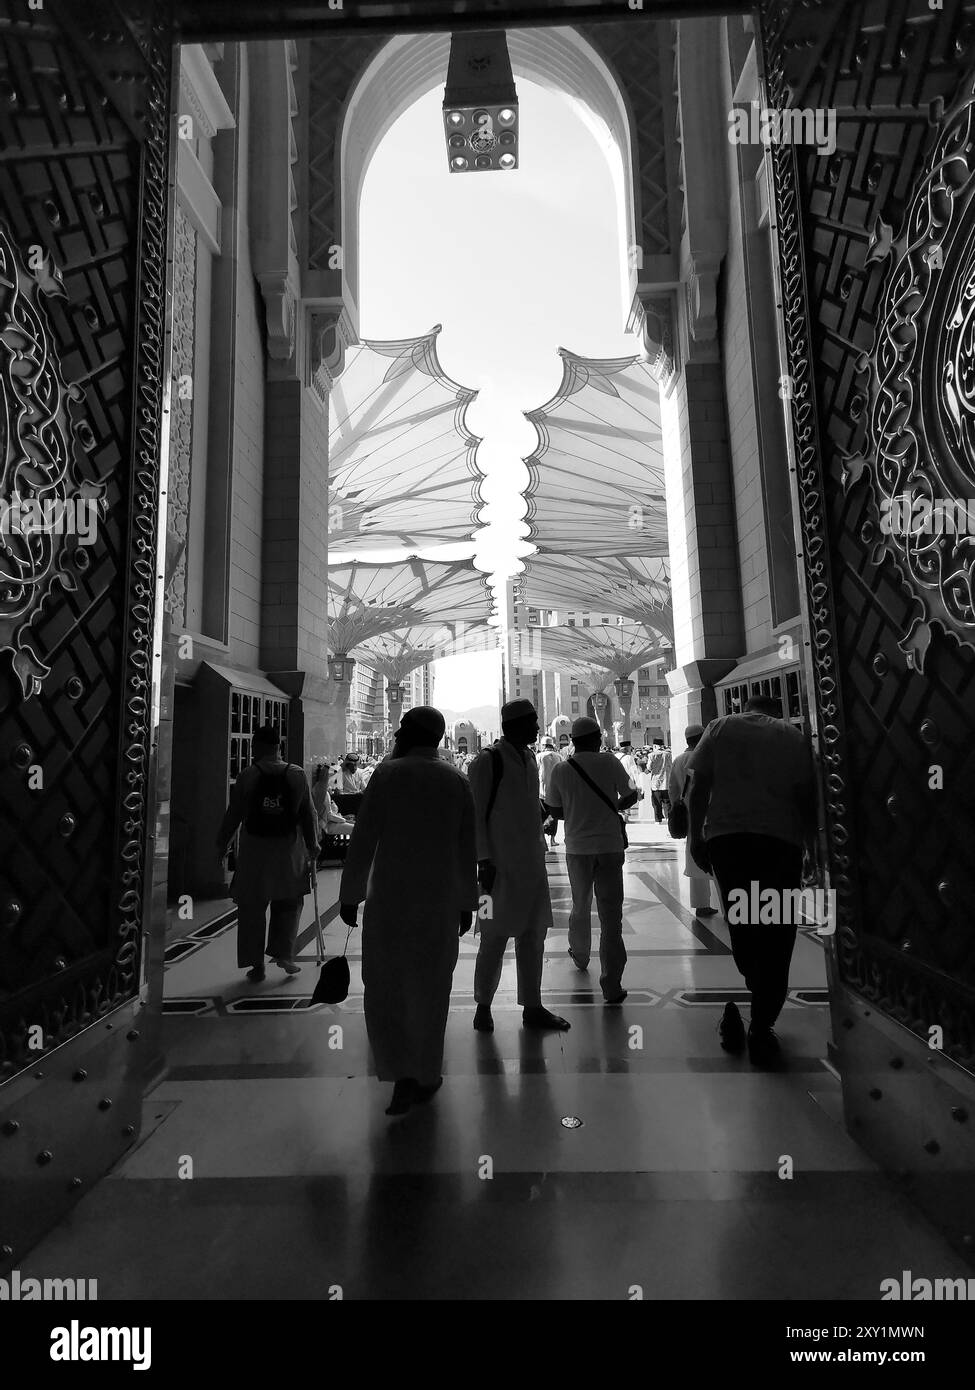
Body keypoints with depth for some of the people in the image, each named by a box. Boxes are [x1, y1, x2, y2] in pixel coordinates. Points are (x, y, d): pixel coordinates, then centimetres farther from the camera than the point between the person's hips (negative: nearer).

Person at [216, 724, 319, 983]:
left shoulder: (247, 775, -5)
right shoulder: (297, 775, -2)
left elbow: (233, 814, -1)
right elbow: (308, 814, 1)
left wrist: (222, 844, 13)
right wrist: (313, 847, 10)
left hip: (254, 849, 0)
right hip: (288, 848, 1)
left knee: (252, 908, 10)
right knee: (289, 903, 18)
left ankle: (256, 966, 15)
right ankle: (283, 953, 10)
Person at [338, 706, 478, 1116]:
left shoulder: (388, 773, -8)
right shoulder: (456, 781, 1)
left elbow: (363, 839, -9)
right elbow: (467, 851, 3)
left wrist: (350, 894, 0)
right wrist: (466, 904, 13)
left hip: (388, 897, -3)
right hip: (440, 901, 3)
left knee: (384, 986, 11)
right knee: (430, 988, 16)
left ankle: (403, 1076, 2)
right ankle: (426, 1076, 28)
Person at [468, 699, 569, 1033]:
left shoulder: (529, 758, 12)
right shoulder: (488, 761, -10)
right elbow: (475, 814, -11)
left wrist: (539, 849, 15)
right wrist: (483, 861, -15)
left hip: (531, 863, 7)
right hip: (501, 865, -7)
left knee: (533, 936, 12)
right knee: (495, 938, 3)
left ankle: (532, 1007, 25)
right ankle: (483, 1007, 21)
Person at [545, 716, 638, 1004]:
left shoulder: (561, 770, -1)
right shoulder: (609, 762, -6)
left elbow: (556, 811, 5)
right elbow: (631, 796, 1)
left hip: (577, 848, 2)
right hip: (610, 847, -2)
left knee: (580, 906, 22)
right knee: (610, 914, 1)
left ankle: (580, 956, 43)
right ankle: (611, 984, -1)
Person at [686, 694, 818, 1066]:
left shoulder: (720, 727, 10)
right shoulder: (791, 735, 10)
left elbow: (698, 787, 3)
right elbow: (806, 795, 5)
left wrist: (695, 836, 7)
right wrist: (813, 841, 15)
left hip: (726, 836, 1)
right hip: (780, 838, -1)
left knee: (737, 930, 13)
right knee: (774, 940, 7)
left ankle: (733, 1022, 20)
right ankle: (761, 1032, 10)